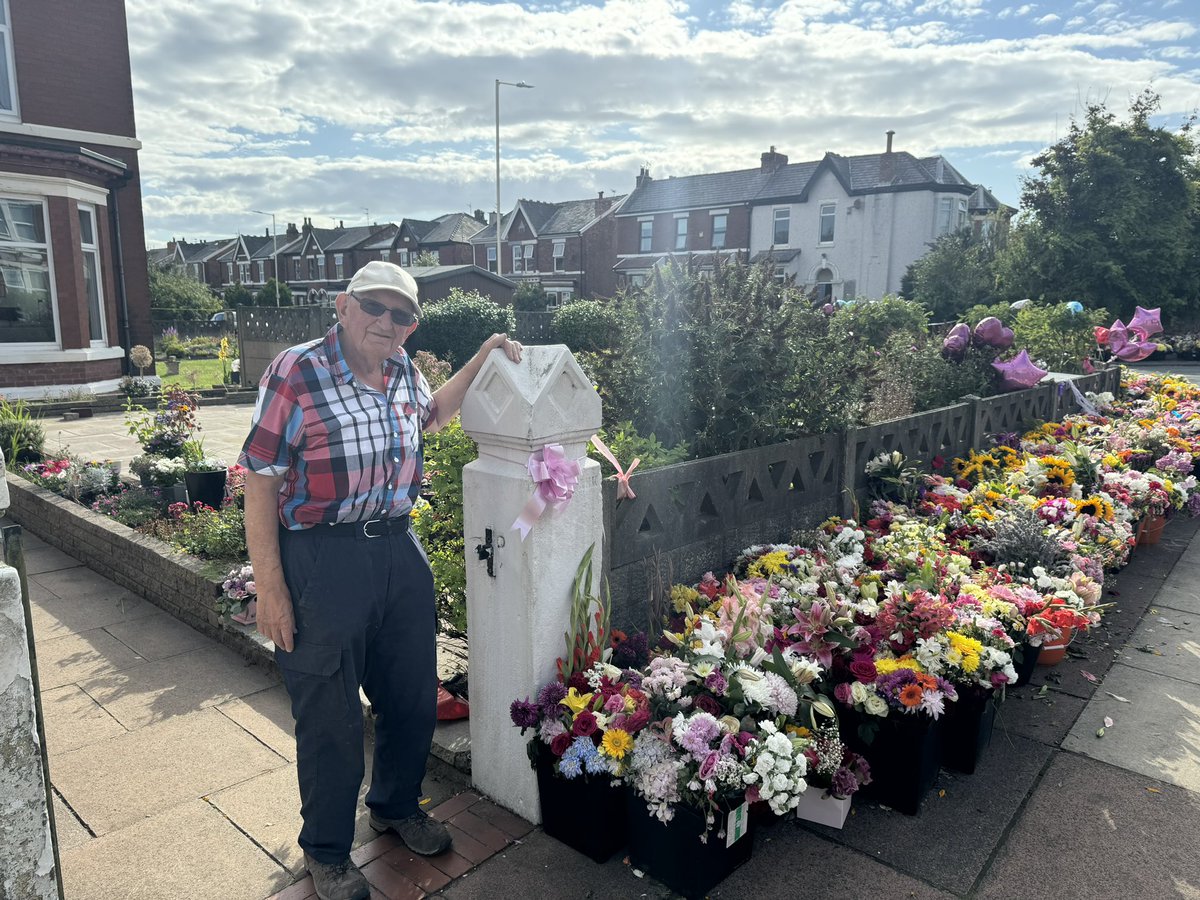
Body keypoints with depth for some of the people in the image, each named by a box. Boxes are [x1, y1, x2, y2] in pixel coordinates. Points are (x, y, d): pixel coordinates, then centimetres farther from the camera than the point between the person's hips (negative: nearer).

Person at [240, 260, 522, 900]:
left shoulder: (403, 373, 5)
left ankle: (396, 805, 46)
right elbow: (260, 484, -14)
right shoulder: (296, 373, -14)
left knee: (414, 696, 18)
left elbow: (432, 411, 28)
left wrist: (482, 359, 16)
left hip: (399, 550, 6)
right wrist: (270, 590, -15)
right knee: (329, 714, 9)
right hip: (322, 561, -6)